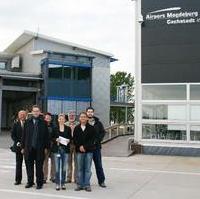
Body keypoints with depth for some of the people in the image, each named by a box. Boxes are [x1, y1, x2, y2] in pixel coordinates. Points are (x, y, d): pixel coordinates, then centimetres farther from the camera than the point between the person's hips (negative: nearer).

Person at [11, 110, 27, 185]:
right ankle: (18, 180, 14)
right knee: (18, 163, 7)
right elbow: (13, 135, 7)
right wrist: (17, 142, -6)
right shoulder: (16, 124, 6)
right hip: (19, 146, 2)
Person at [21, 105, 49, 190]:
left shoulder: (43, 122, 0)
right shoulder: (27, 122, 6)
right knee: (29, 166, 9)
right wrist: (23, 147, 4)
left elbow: (46, 136, 0)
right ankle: (30, 182, 23)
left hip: (39, 148, -2)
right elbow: (24, 135, 7)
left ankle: (39, 183, 14)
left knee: (39, 166, 4)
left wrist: (46, 147, -3)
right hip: (29, 148, 2)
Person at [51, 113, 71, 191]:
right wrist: (56, 140, -13)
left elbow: (70, 138, 11)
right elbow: (52, 138, 6)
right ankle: (57, 184, 7)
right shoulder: (55, 128, 5)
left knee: (64, 167, 4)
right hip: (57, 149, -1)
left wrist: (68, 140, -10)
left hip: (65, 149, 1)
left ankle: (63, 183, 13)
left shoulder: (68, 128, 7)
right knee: (57, 167, -1)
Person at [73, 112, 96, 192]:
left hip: (89, 150, -2)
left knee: (88, 169, 1)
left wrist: (85, 147, -12)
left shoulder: (91, 128, 2)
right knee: (80, 168, 5)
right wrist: (79, 147, -10)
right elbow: (74, 139, 5)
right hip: (79, 150, 2)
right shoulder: (76, 128, 9)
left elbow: (92, 139, -4)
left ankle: (87, 185, 7)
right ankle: (80, 185, 12)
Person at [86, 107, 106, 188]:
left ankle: (101, 181, 13)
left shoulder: (98, 123, 7)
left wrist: (97, 140, -9)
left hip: (96, 146, 1)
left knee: (98, 164, 6)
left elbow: (103, 132, 4)